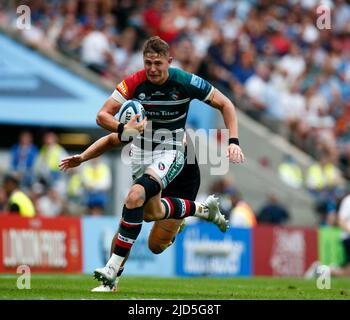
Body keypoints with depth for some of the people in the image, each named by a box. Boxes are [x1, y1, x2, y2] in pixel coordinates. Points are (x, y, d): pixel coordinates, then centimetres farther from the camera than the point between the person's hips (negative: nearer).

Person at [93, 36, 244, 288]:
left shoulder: (186, 82, -19)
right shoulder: (134, 83, -15)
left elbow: (225, 104, -6)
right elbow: (102, 115, -16)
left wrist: (234, 141, -17)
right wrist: (123, 129, -38)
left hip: (170, 152, -4)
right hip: (142, 148, 4)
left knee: (135, 196, -26)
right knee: (153, 212, 10)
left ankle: (113, 268, -23)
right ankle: (203, 208, 37)